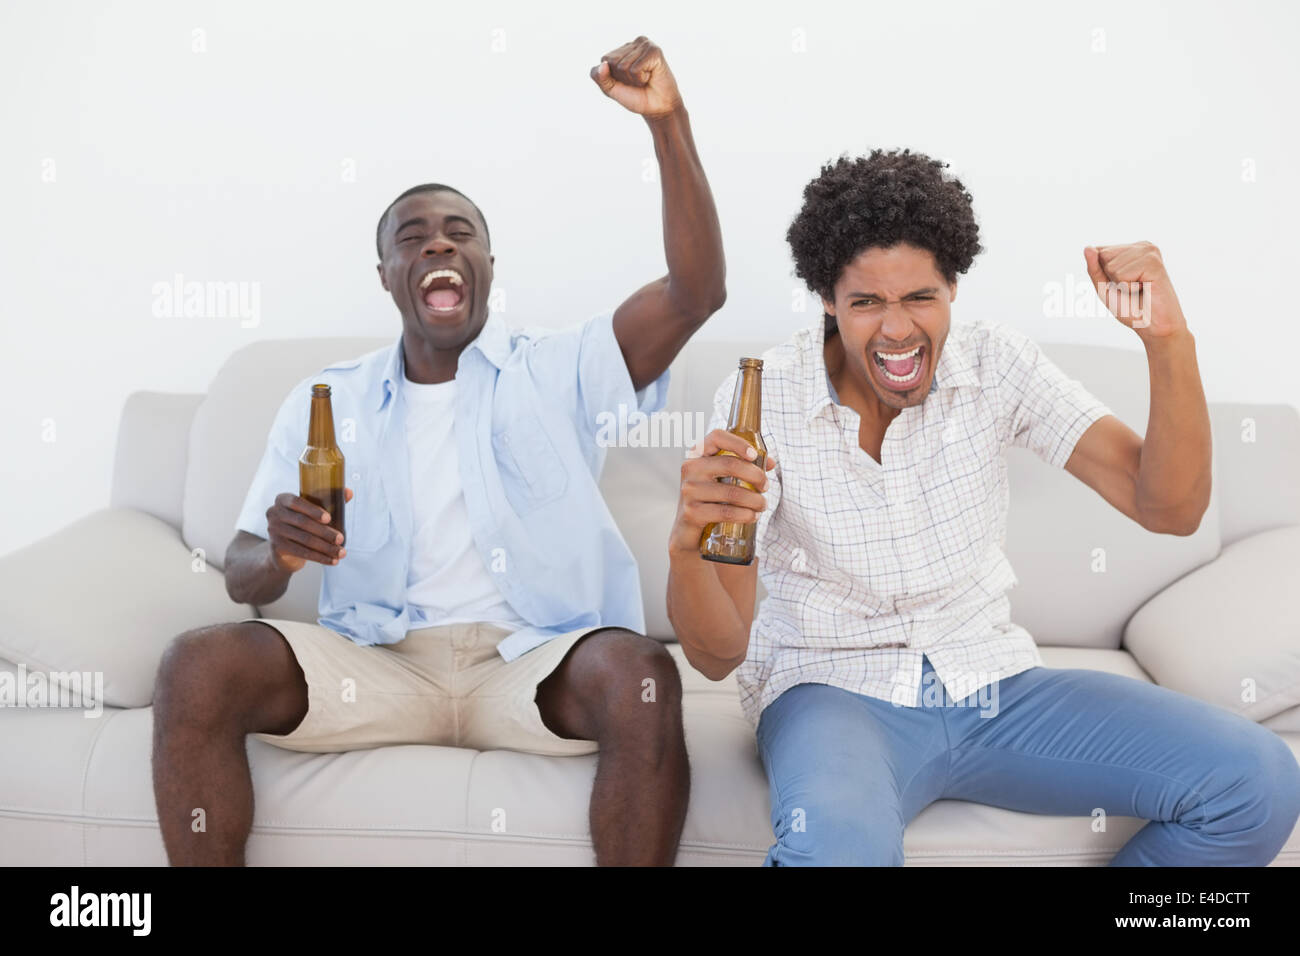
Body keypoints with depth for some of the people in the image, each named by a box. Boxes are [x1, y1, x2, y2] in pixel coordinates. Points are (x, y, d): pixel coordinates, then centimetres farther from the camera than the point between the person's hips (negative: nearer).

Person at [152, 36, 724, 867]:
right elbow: (244, 577, 10)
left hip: (531, 661, -1)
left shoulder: (556, 372, 10)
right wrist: (279, 555, -16)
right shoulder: (323, 403, 14)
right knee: (198, 667, -23)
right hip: (377, 663, 2)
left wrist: (668, 120, -15)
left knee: (641, 672, -34)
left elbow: (696, 291, -5)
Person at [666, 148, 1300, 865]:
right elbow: (717, 655, -15)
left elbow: (1167, 508, -6)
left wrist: (1169, 342, -20)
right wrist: (688, 544, -37)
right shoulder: (760, 401, -12)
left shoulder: (997, 365, -2)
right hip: (832, 691, -5)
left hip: (993, 681, 5)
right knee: (838, 848, -41)